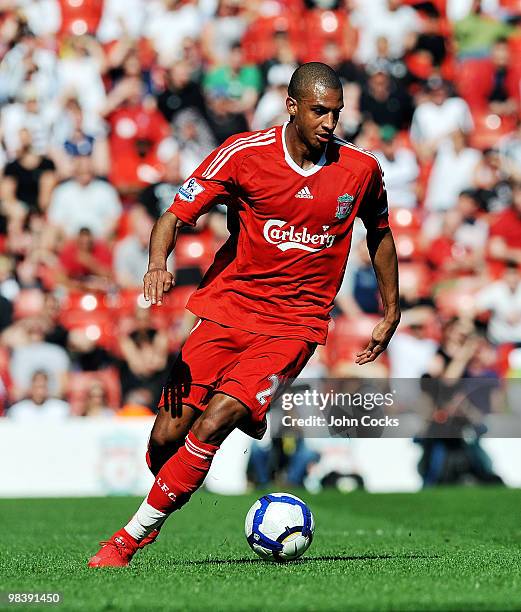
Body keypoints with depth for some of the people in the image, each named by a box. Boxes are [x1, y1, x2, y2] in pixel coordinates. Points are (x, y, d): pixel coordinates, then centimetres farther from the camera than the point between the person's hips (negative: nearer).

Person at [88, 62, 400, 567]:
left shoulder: (360, 169, -2)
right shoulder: (244, 153, -7)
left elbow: (380, 234, 17)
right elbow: (175, 215, -6)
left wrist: (390, 314, 20)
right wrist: (158, 264, -27)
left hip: (294, 326, -1)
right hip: (226, 311, 1)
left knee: (212, 425, -20)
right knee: (166, 437, -5)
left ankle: (134, 535, -9)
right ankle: (157, 510, 29)